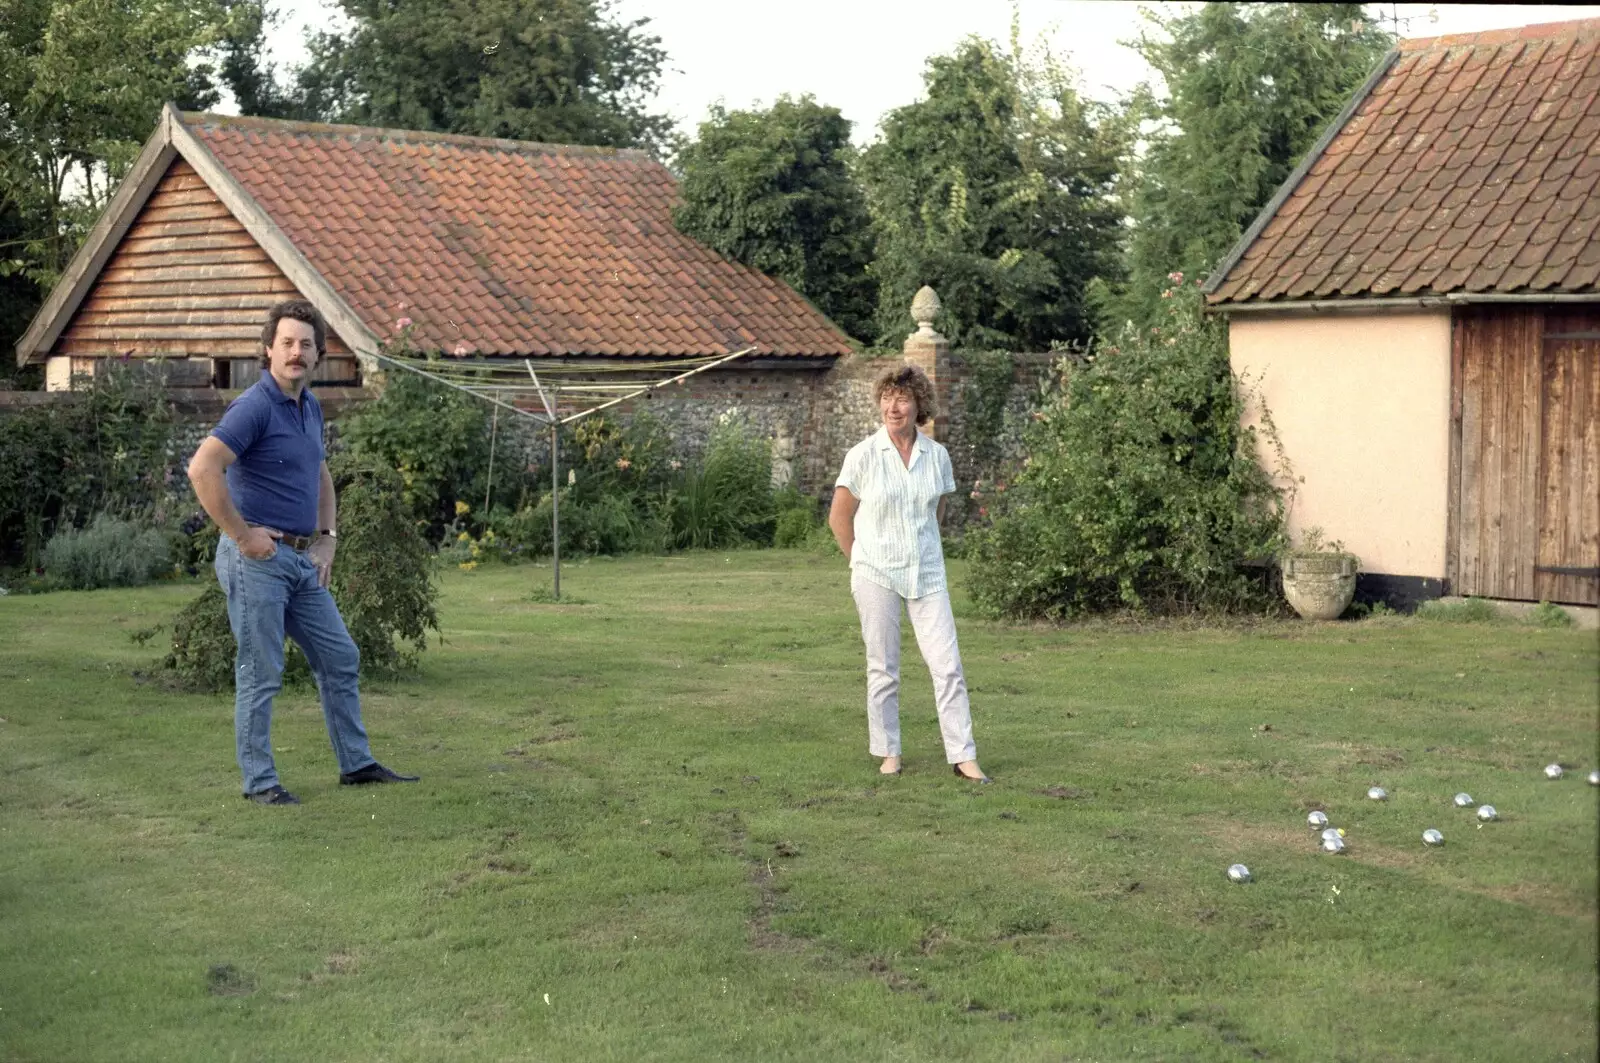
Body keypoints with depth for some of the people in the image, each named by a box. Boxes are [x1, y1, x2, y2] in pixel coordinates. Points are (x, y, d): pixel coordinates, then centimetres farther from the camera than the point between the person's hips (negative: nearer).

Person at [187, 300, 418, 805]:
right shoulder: (254, 407, -15)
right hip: (258, 560, -9)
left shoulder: (310, 407, 12)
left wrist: (327, 537, 16)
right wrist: (241, 535, -21)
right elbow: (202, 469, -27)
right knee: (261, 673, -1)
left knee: (339, 659, 13)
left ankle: (357, 763, 24)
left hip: (303, 560, 9)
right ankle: (259, 781, 9)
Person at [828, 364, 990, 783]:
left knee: (948, 665, -2)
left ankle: (964, 757, 2)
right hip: (876, 575, -2)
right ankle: (888, 753, 17)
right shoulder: (863, 455, -7)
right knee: (883, 669, 4)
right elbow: (839, 517, 1)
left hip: (927, 574, 3)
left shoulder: (937, 455, 2)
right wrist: (865, 562, 5)